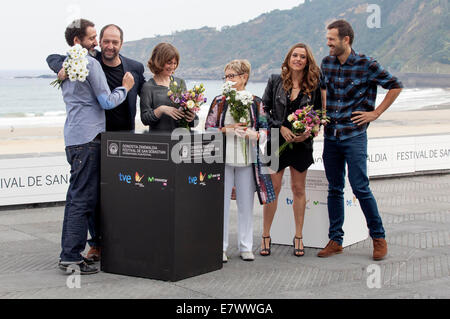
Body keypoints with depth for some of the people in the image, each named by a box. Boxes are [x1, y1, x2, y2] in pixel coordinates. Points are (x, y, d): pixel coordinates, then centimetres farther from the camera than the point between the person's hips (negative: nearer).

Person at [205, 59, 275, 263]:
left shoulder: (255, 103, 6)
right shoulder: (219, 102, 5)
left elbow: (264, 130, 7)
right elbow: (209, 129, 4)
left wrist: (252, 134, -13)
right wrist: (228, 129, -11)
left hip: (247, 158, 1)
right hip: (223, 157, -1)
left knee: (246, 203, 6)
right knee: (222, 202, 1)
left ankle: (245, 246, 16)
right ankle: (220, 247, 9)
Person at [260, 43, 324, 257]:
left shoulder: (314, 85, 2)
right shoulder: (275, 81, 1)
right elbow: (264, 110, 1)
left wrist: (308, 132, -10)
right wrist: (281, 128, -12)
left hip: (301, 143, 1)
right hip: (277, 141, -1)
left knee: (298, 189, 8)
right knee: (273, 188, 1)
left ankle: (298, 237, 18)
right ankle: (266, 236, 11)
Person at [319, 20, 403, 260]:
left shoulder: (366, 65, -8)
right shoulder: (327, 63, 7)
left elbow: (396, 86, 0)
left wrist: (375, 113, -3)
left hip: (354, 136, -5)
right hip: (331, 136, 5)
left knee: (360, 188, -6)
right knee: (334, 189, 9)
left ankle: (379, 238, 9)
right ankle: (335, 240, 17)